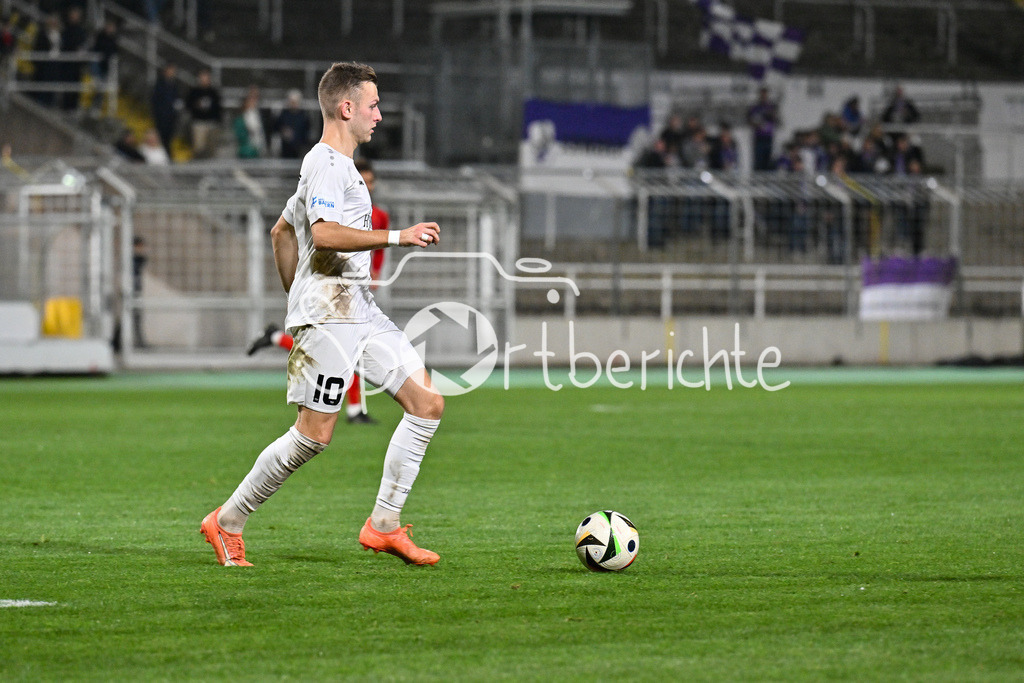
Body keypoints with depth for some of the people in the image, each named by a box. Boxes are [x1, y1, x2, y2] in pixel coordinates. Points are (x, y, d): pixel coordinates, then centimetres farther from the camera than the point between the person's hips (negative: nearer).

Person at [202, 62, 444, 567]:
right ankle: (227, 522, 4)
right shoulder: (325, 164, -10)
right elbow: (325, 234, -26)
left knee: (427, 404, 1)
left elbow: (281, 232, 31)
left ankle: (383, 525, 2)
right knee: (314, 435, -9)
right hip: (327, 313, -10)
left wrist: (296, 299, 30)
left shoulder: (337, 166, 22)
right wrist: (396, 236, -27)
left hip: (361, 312, 10)